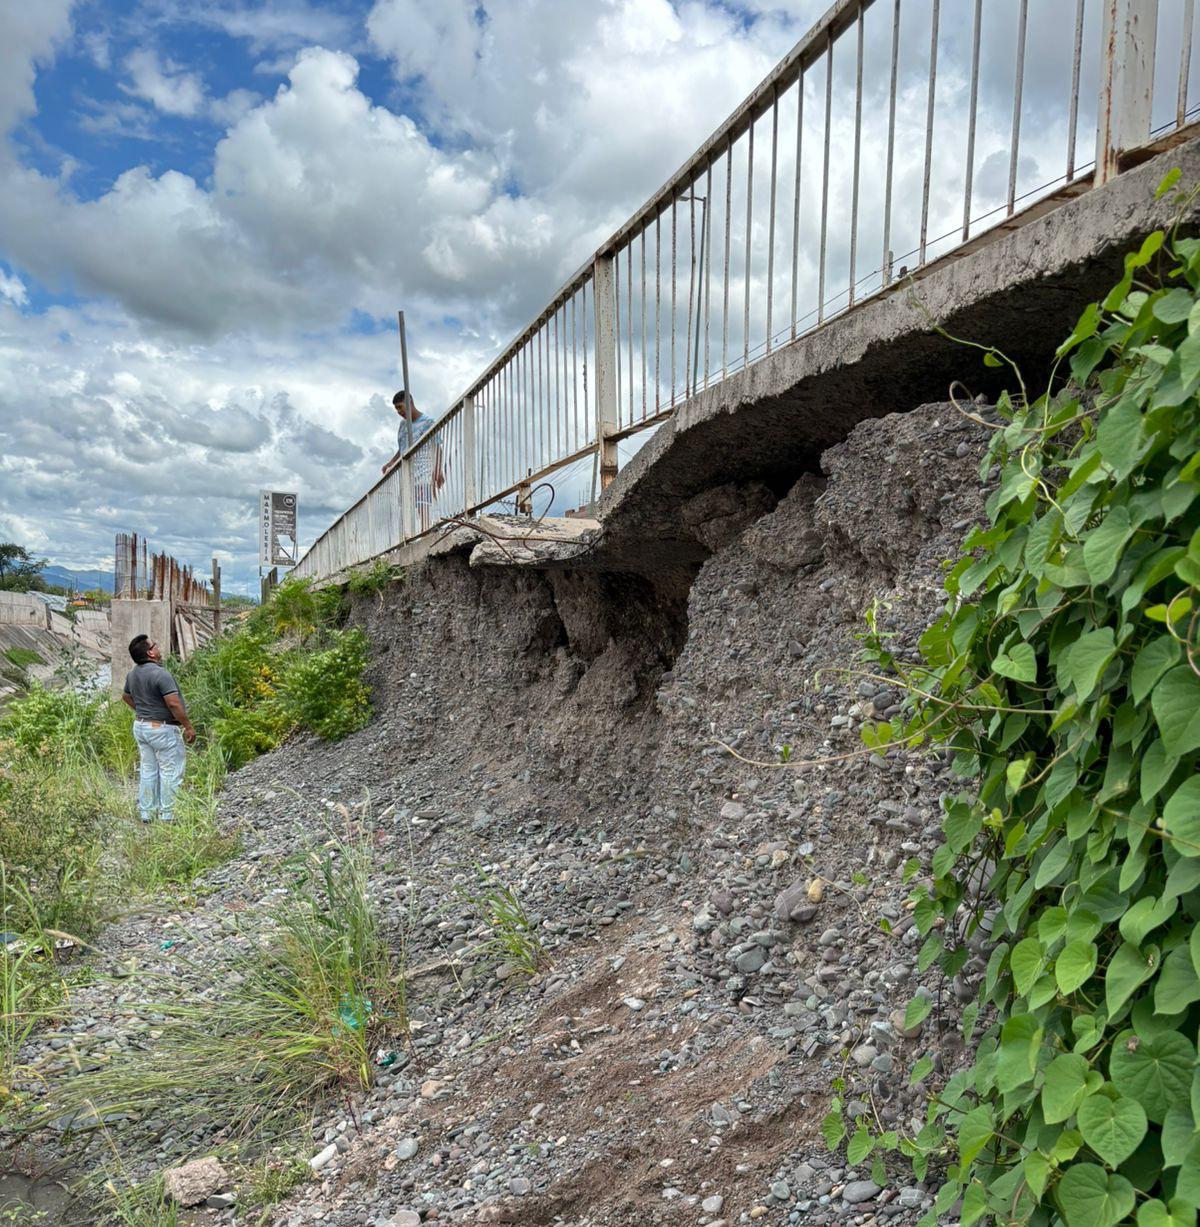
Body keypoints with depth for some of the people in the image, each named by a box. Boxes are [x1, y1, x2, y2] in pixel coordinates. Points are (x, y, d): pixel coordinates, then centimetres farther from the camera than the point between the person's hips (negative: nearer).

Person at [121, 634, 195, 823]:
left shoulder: (133, 674, 5)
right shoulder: (160, 674, -23)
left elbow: (126, 697, 22)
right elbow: (173, 704, -25)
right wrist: (188, 726, -17)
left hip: (140, 727, 9)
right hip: (163, 729, -8)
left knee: (148, 770, 15)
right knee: (170, 772, 1)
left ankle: (146, 813, 22)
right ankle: (167, 815, 6)